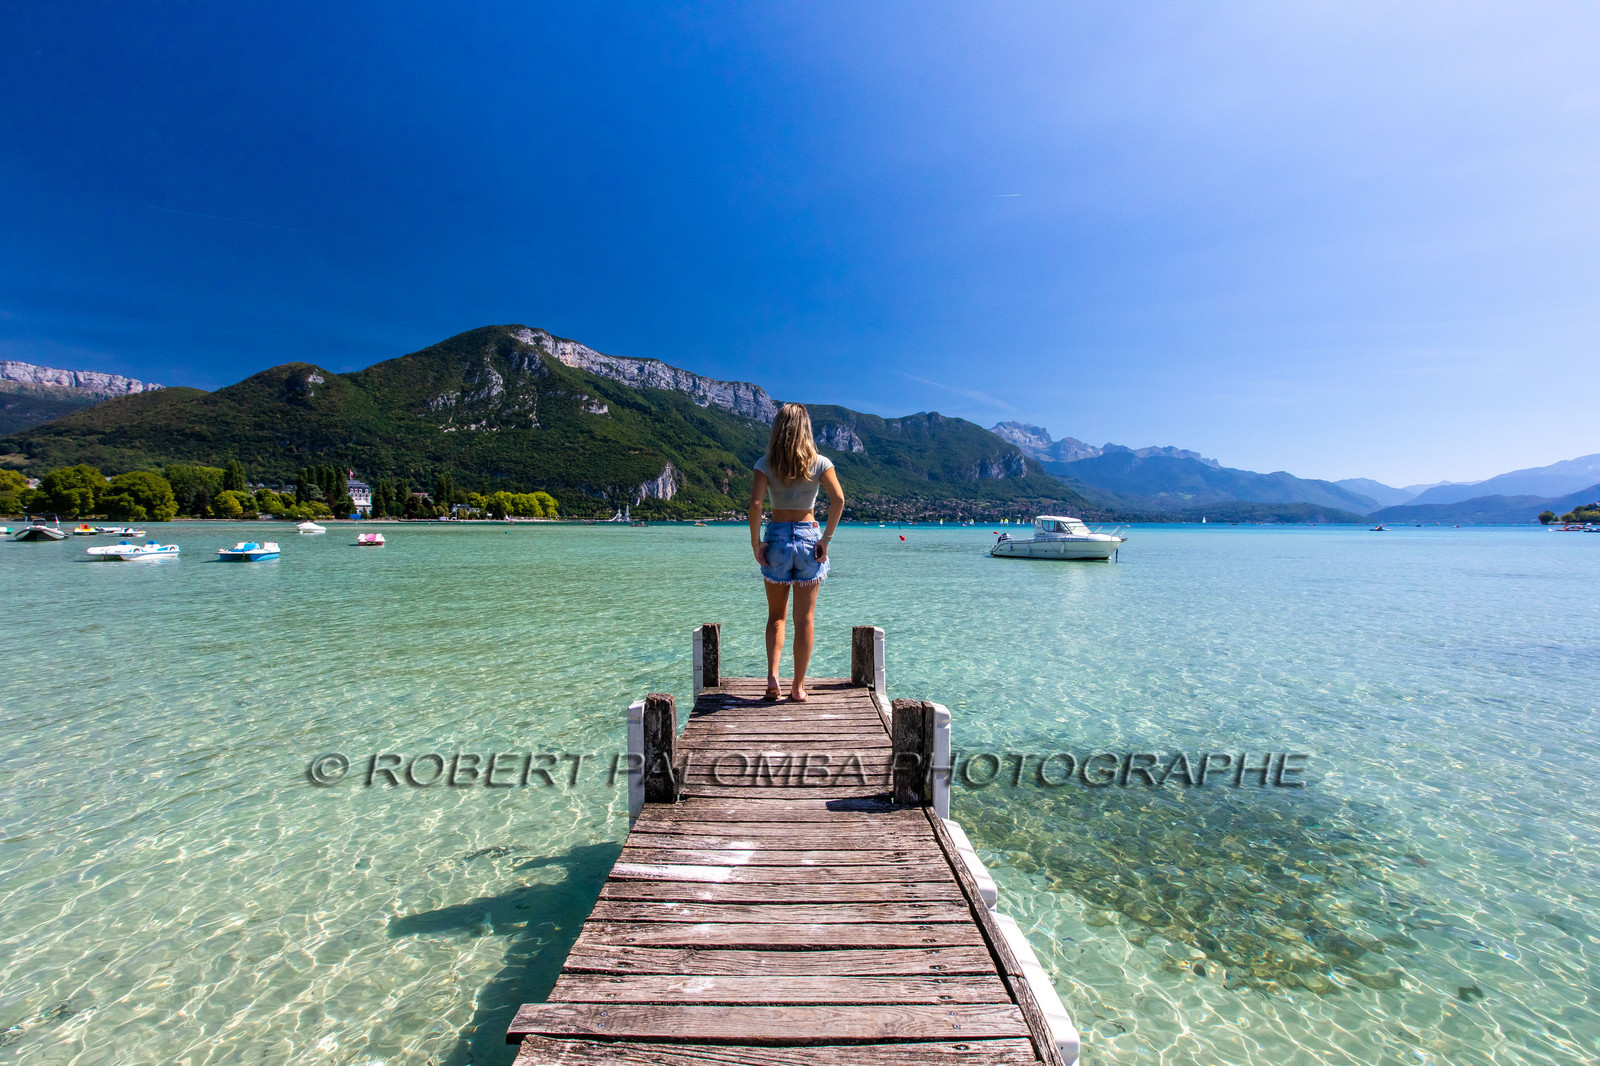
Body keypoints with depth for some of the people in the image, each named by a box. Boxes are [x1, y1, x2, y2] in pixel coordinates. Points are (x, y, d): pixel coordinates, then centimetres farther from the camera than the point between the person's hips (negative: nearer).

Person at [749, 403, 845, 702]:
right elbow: (838, 499, -12)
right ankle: (798, 687, 13)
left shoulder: (766, 463, -1)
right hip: (808, 538, 0)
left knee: (776, 615, 16)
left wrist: (755, 541, -7)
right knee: (805, 619, 7)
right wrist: (826, 538, -6)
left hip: (776, 538, 0)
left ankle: (772, 677, 4)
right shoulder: (820, 462, 0)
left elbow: (755, 501, -14)